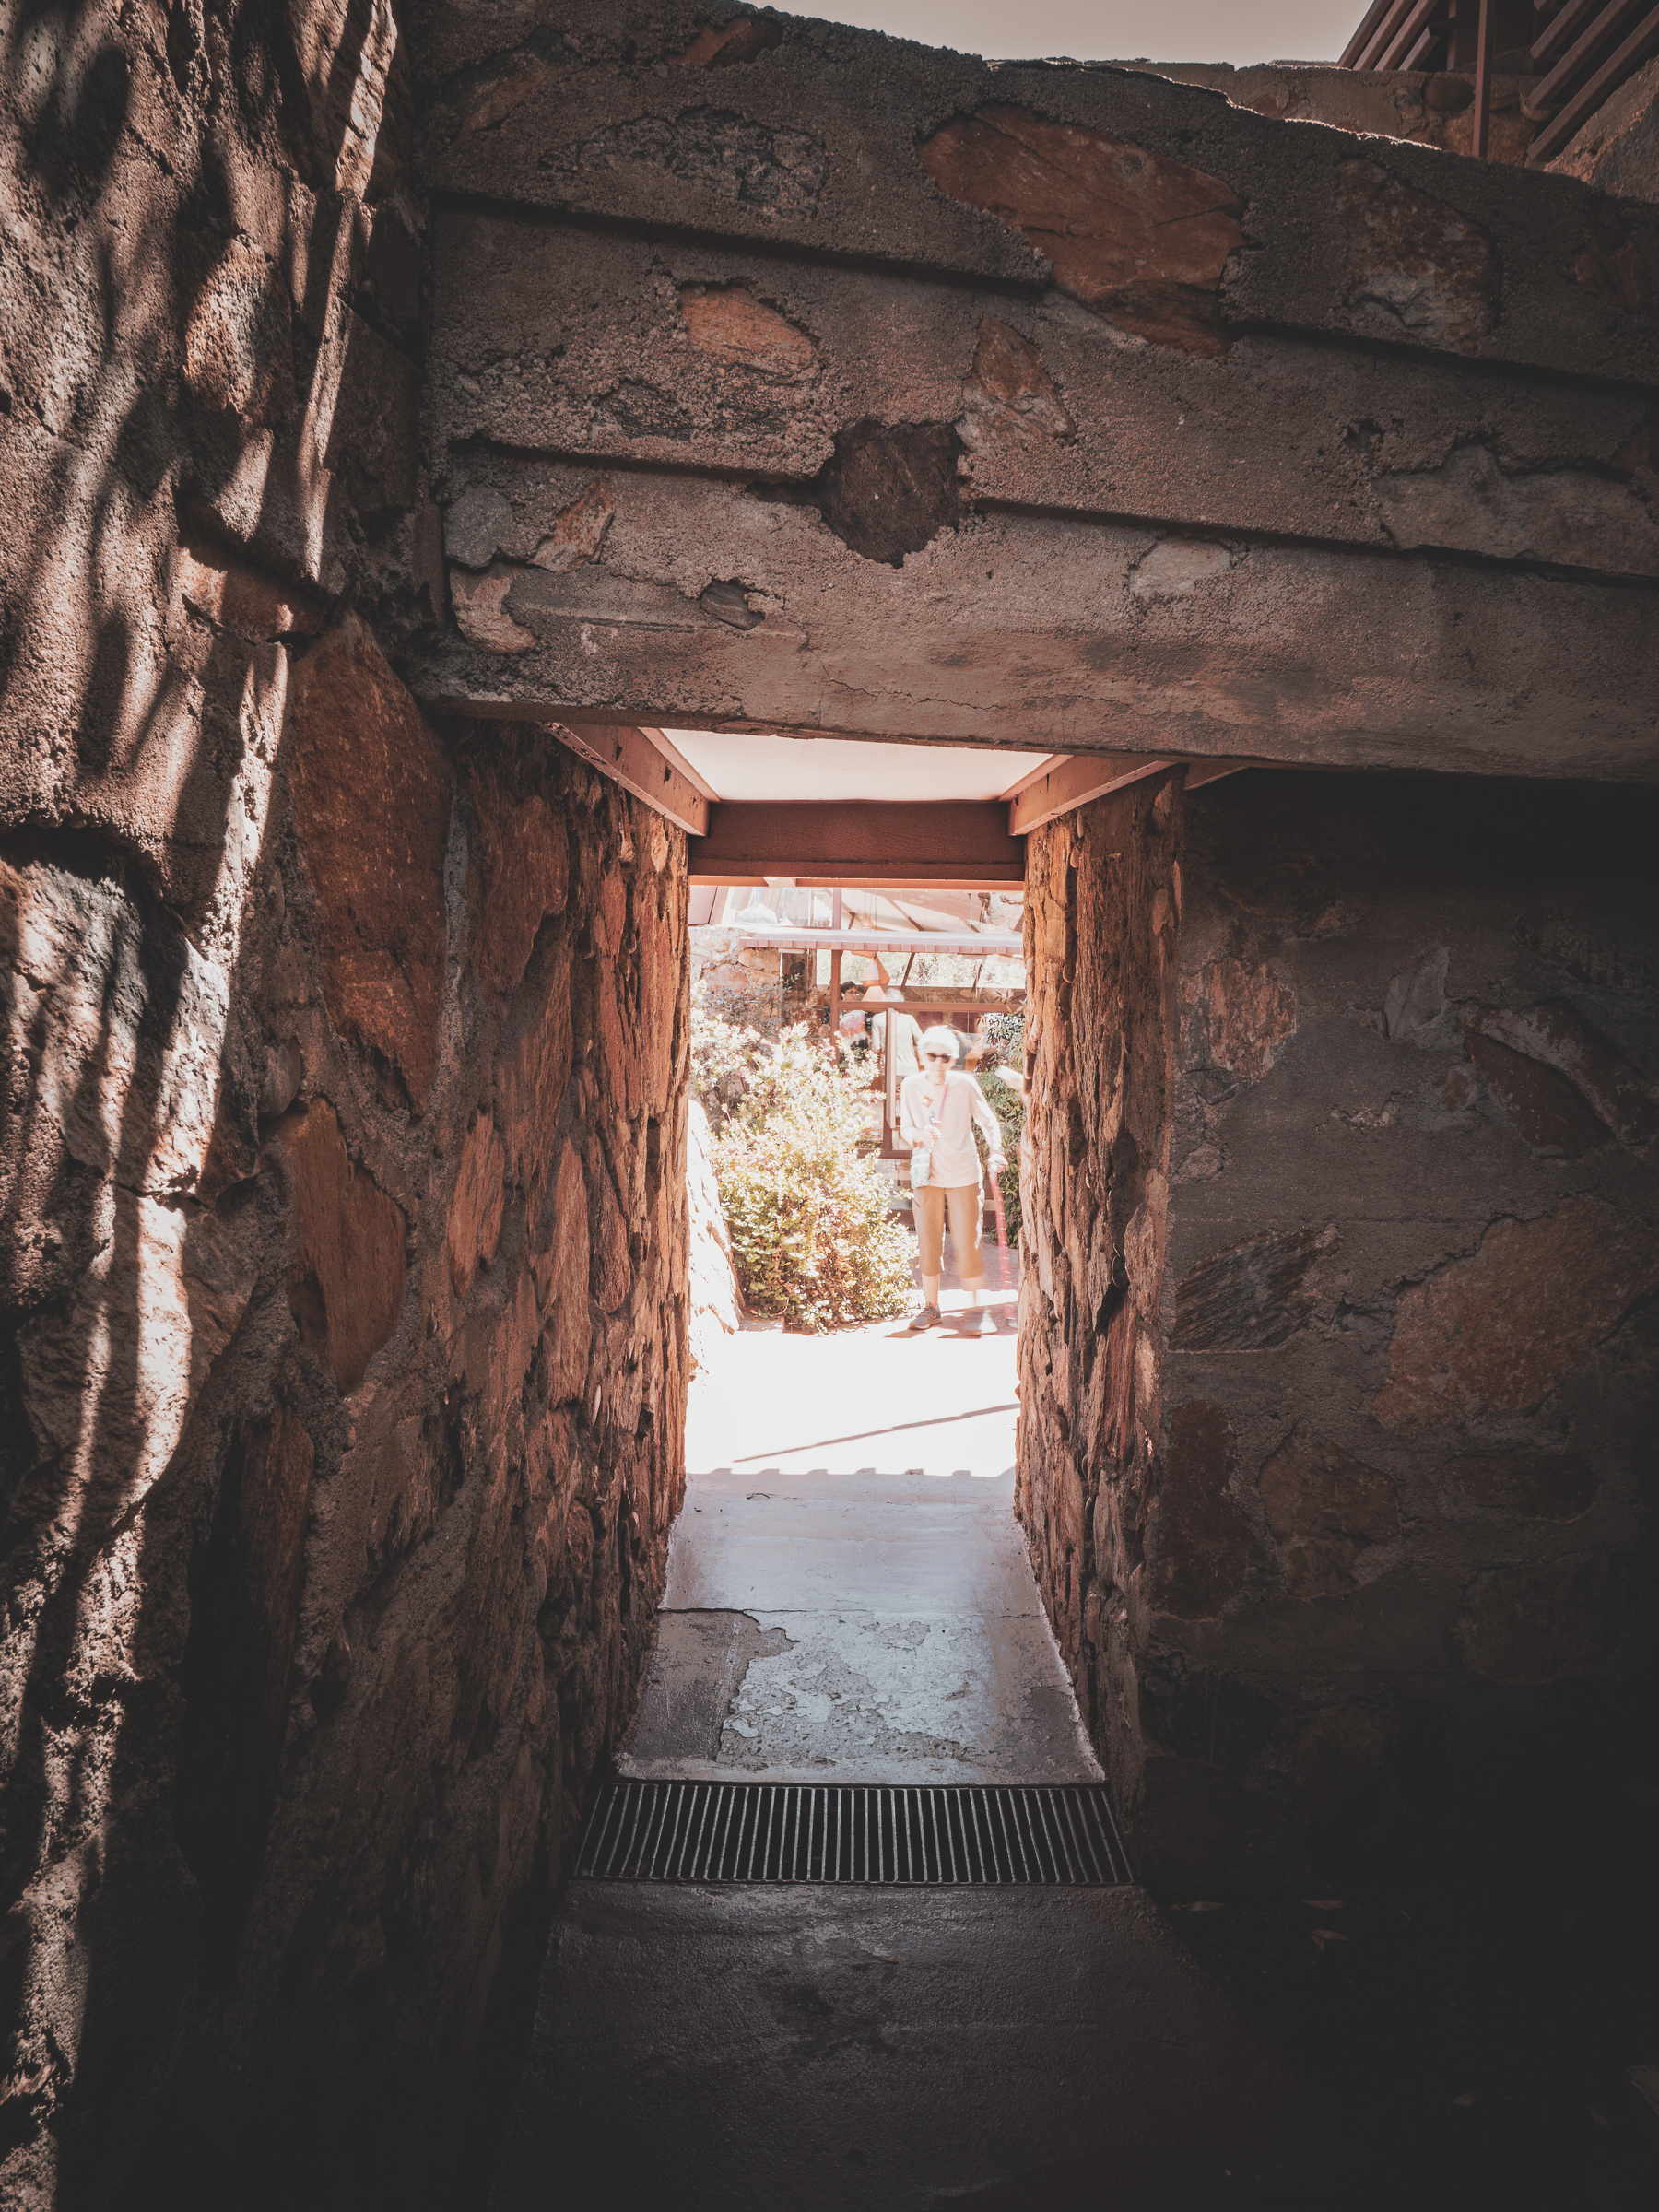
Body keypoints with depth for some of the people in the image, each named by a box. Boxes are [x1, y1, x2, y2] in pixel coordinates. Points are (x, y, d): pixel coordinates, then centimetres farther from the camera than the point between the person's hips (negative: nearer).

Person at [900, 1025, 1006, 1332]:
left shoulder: (965, 1085, -8)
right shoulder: (911, 1085, -2)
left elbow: (989, 1122, 0)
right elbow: (904, 1127, 4)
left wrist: (996, 1151, -16)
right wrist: (918, 1135, -18)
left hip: (963, 1175, -2)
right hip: (927, 1174, 2)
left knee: (968, 1242, -2)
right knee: (928, 1241, 8)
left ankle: (976, 1308, 10)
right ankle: (931, 1308, 21)